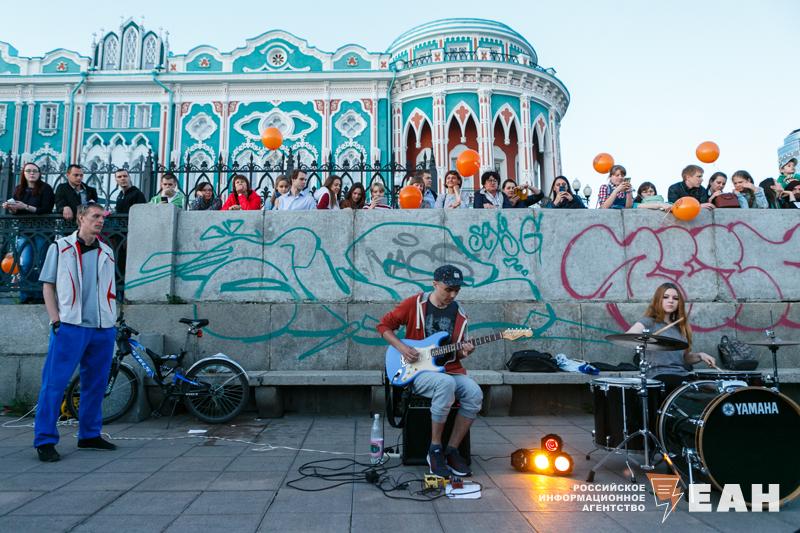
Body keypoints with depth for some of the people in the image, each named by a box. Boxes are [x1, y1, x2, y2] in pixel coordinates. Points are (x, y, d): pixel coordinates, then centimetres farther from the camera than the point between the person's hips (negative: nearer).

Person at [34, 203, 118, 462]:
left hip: (103, 329, 4)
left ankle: (89, 435, 20)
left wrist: (112, 320, 12)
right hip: (70, 326, -4)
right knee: (54, 383, -5)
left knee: (96, 384, 9)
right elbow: (48, 285, 3)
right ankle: (45, 440, 2)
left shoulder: (106, 252, 16)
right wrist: (55, 320, -7)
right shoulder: (60, 247, 5)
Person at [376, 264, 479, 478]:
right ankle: (435, 449, -19)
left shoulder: (459, 314, 9)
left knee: (474, 394, -25)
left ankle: (452, 450, -7)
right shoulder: (414, 304, -4)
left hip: (449, 369, 5)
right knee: (447, 384, -37)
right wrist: (401, 347, -11)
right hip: (418, 371, -4)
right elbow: (384, 325, 2)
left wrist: (462, 352, -8)